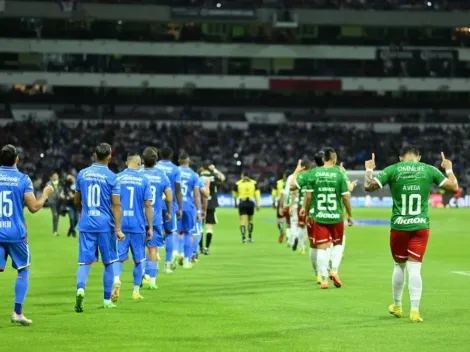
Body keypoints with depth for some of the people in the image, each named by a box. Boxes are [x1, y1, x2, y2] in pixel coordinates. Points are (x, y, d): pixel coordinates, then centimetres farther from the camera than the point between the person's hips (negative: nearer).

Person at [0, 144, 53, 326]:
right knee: (23, 270, 15)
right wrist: (45, 194, 9)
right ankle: (17, 312, 8)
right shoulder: (23, 179, -5)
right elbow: (33, 207, -7)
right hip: (16, 233, -1)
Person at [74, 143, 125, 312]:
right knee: (108, 263, 11)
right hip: (105, 225, -2)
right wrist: (118, 229, -10)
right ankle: (107, 300, 17)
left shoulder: (82, 174, 5)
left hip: (86, 224, 2)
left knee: (85, 262, 1)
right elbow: (116, 205, -10)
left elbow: (77, 201, 16)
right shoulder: (112, 177, -6)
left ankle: (80, 288, -27)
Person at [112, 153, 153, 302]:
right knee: (138, 259, 13)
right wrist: (150, 227, 6)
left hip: (120, 225, 0)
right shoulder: (143, 180, 0)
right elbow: (148, 205, -1)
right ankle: (136, 291, 18)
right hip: (138, 225, 0)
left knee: (119, 257, 2)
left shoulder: (117, 178, 2)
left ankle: (116, 280, -27)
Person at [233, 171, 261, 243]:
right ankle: (250, 237, 21)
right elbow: (257, 194, -1)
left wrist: (235, 203, 26)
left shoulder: (238, 184, 2)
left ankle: (243, 237, -15)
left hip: (242, 202, -1)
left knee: (242, 221, -3)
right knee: (250, 220, 18)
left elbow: (235, 195, 11)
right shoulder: (253, 183, 4)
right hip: (250, 202, 1)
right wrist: (258, 204, 0)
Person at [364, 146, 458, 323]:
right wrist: (449, 169, 21)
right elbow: (453, 187, 4)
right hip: (421, 226, 0)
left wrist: (369, 170, 11)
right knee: (414, 268, 1)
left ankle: (397, 306, 32)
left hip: (399, 226, 0)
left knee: (399, 265, 18)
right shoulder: (429, 170, 0)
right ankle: (414, 311, -6)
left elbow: (369, 186, -7)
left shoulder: (392, 170, -3)